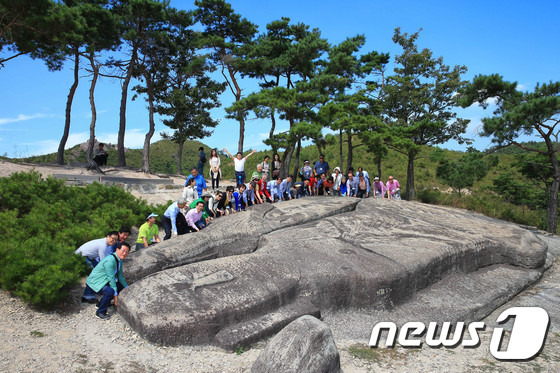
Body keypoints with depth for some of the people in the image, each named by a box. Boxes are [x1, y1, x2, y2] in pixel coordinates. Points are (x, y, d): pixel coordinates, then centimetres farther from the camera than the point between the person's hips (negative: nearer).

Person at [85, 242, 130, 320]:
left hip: (103, 282, 10)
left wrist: (127, 287, 12)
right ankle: (100, 312, -10)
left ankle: (101, 303, 21)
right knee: (110, 291, -32)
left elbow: (120, 276, 13)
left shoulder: (120, 260, 4)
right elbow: (111, 278, -25)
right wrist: (115, 294, -23)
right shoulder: (110, 260, -26)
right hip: (94, 283, -10)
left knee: (121, 286, 8)